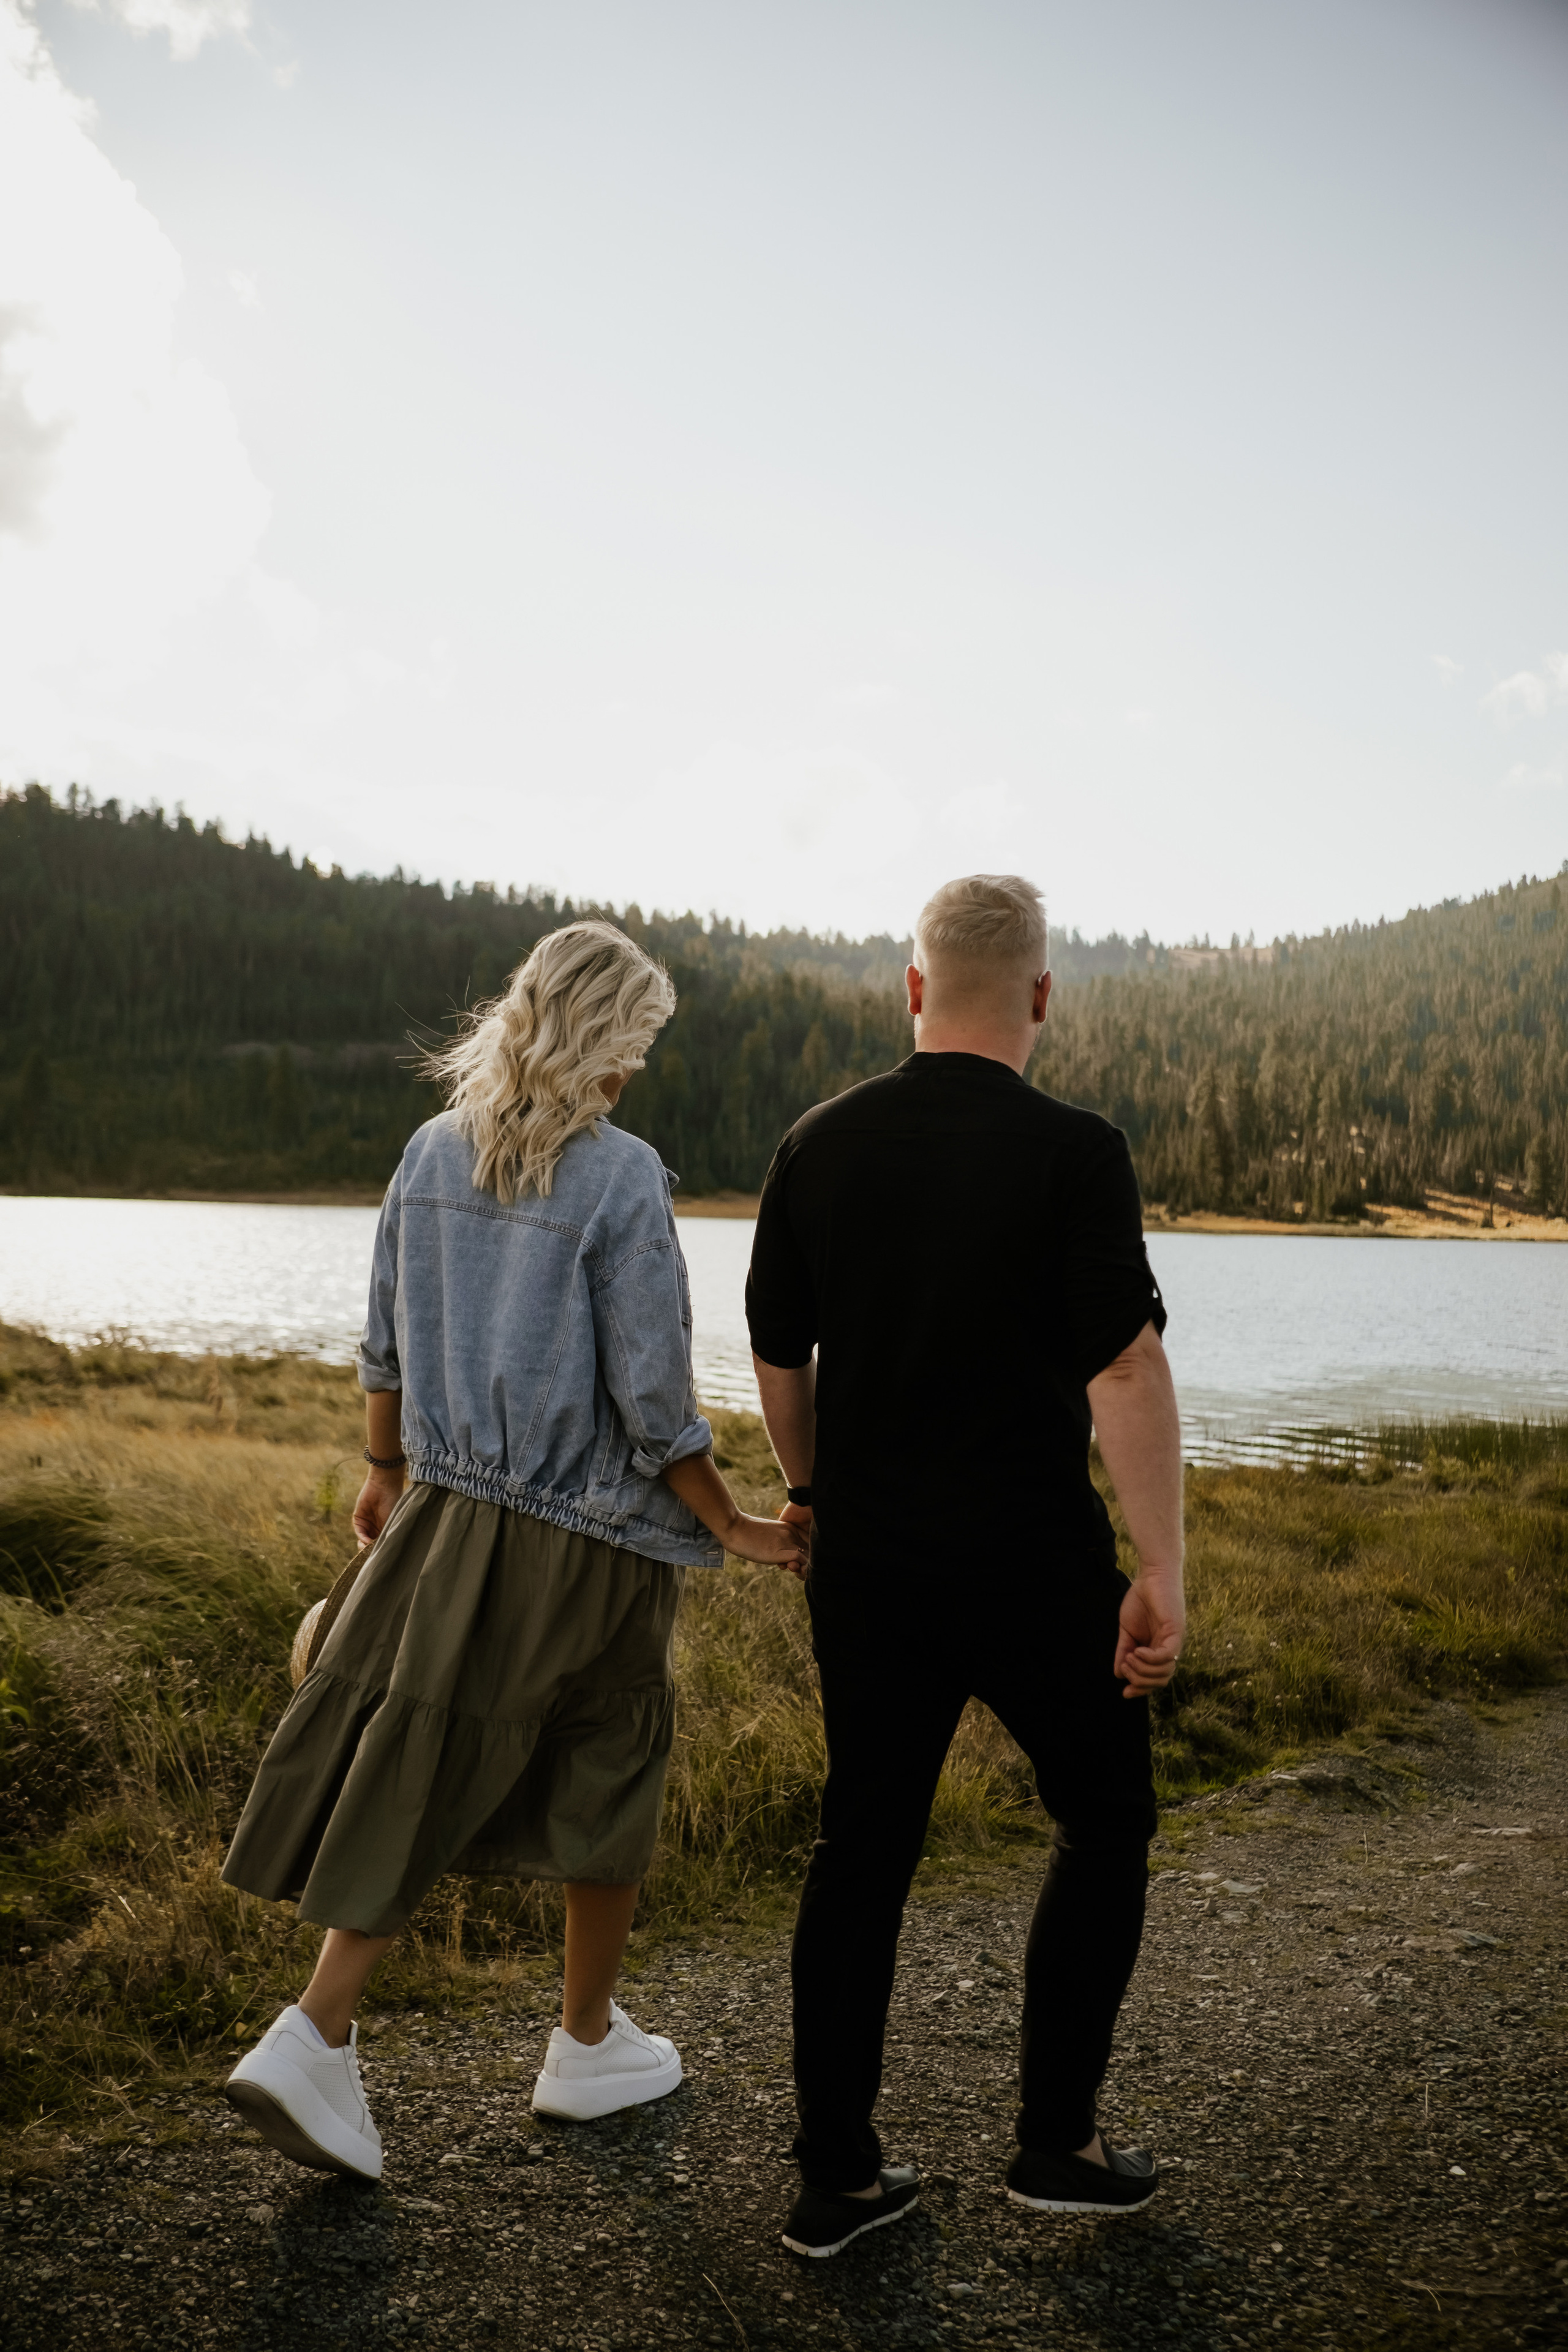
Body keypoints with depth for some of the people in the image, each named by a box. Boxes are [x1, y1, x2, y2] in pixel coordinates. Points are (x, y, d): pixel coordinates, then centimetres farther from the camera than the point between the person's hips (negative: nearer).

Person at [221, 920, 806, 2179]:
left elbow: (387, 1343, 9)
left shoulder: (436, 1153, 1)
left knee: (420, 1776, 13)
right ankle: (590, 2043, 30)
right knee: (607, 1782, 14)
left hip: (451, 1512, 5)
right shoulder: (622, 1176, -17)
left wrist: (388, 1473, 23)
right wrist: (732, 1528, -6)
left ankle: (315, 2034, 6)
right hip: (591, 1530, -5)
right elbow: (651, 1395, -17)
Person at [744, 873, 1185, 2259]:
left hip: (865, 1561, 5)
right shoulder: (1073, 1153, -13)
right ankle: (1057, 2143, 21)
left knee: (863, 1847, 13)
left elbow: (778, 1356, 10)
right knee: (1105, 1825, 17)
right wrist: (1164, 1573, -12)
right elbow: (1126, 1373, -18)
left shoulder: (819, 1147, 1)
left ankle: (836, 2178, 20)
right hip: (1030, 1561, -4)